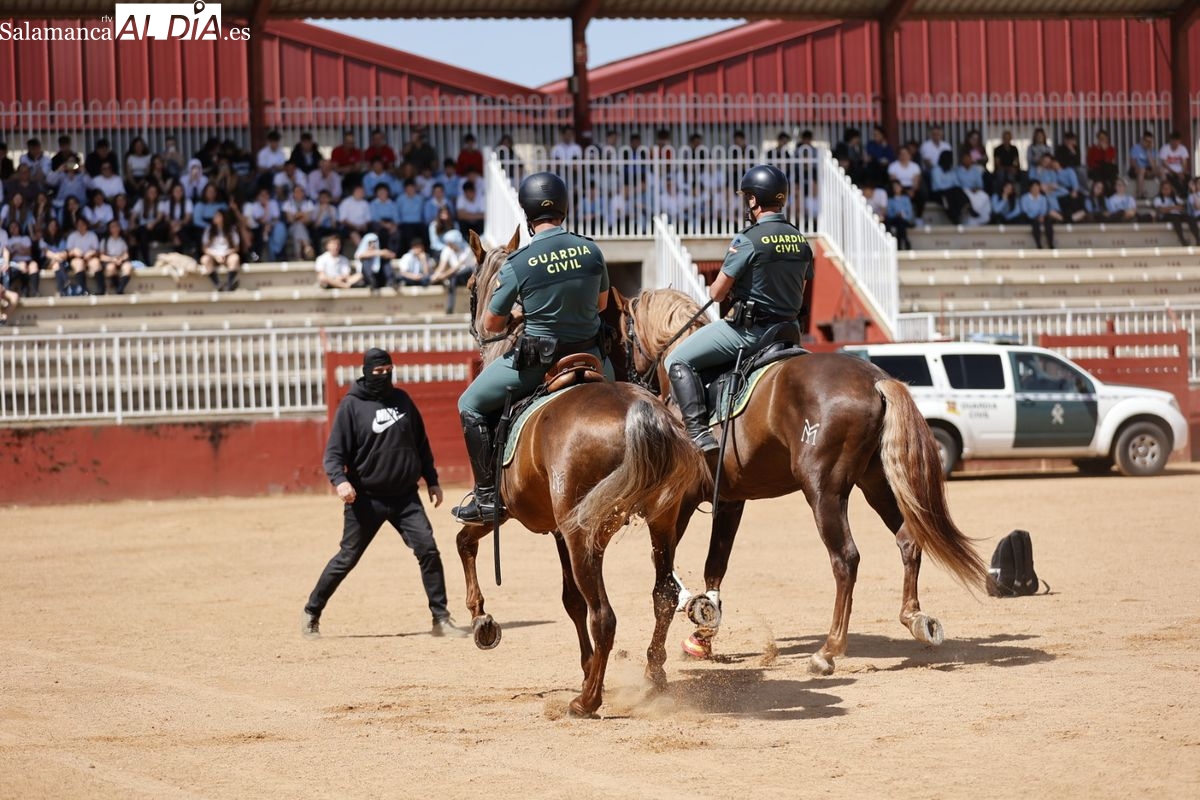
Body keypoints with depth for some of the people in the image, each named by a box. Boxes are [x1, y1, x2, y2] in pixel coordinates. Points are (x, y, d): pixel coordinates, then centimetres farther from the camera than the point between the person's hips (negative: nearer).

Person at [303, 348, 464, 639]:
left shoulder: (402, 400, 8)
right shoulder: (351, 405, -5)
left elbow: (421, 444, 17)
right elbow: (334, 452, -9)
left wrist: (432, 481, 16)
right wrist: (340, 480, -27)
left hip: (405, 495, 3)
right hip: (366, 499, -3)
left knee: (428, 550, -9)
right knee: (347, 559, 3)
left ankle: (441, 619, -3)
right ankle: (311, 613, 19)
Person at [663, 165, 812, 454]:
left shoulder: (748, 240, -16)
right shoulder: (800, 240, 6)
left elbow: (717, 293, -12)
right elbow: (801, 289, 16)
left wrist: (713, 289, 11)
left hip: (748, 329, -8)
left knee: (678, 361, -3)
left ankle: (699, 434, -17)